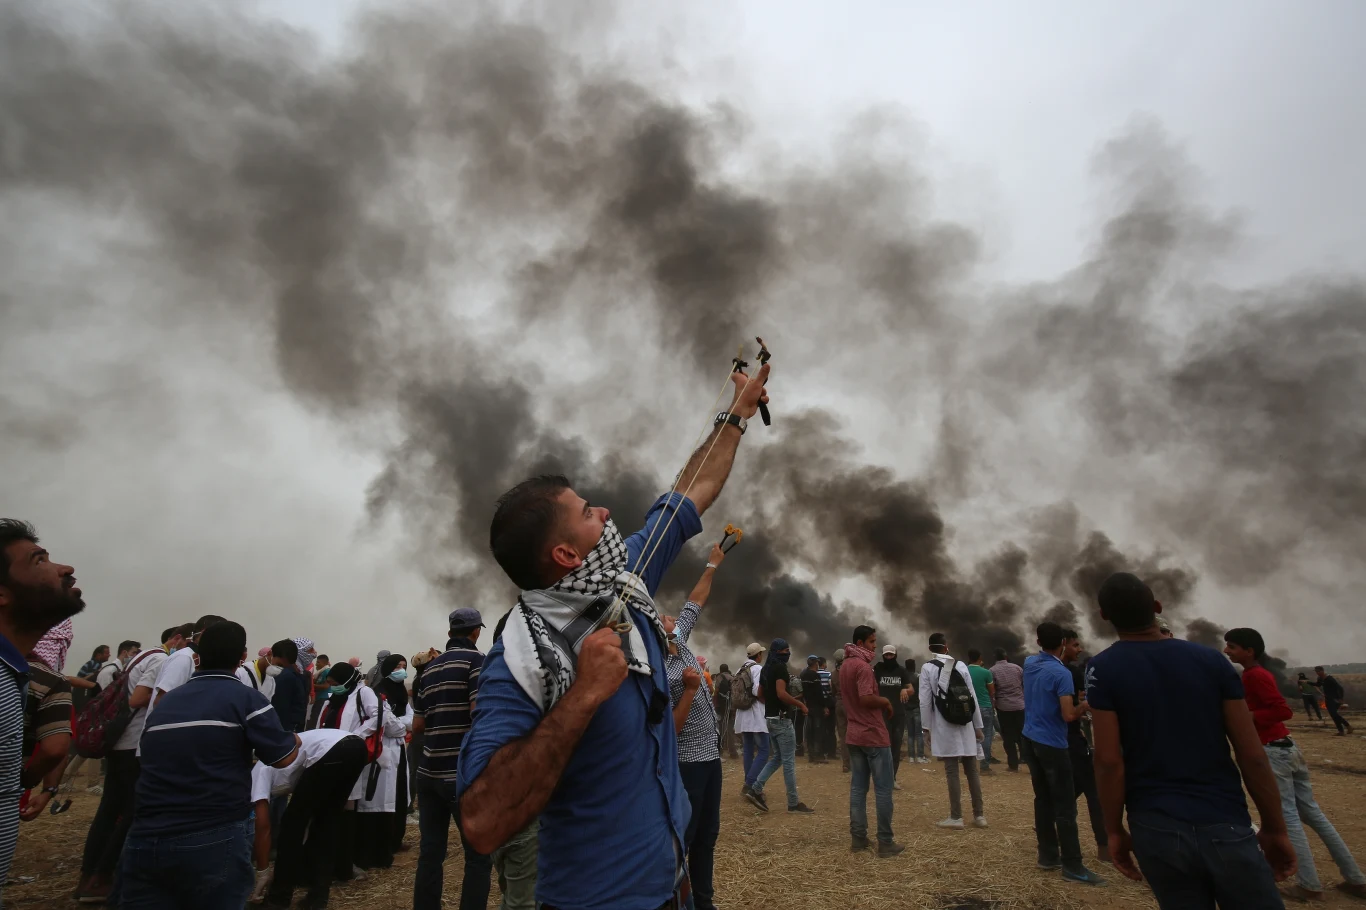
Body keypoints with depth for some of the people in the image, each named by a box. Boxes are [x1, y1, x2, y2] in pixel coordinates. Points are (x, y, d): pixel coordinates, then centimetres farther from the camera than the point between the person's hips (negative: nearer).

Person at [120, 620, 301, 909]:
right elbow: (283, 757, -4)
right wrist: (295, 741, 18)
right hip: (215, 840, -4)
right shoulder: (245, 698, -6)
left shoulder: (165, 702, 12)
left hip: (146, 840, 5)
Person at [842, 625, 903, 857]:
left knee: (858, 787, 11)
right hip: (874, 735, -8)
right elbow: (867, 698, -28)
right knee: (883, 789, 1)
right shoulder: (863, 666, -18)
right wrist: (885, 701, -11)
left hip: (854, 736, 8)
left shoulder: (844, 665, 11)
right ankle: (885, 842, 6)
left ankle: (858, 837, 16)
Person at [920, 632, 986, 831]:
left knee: (952, 772, 2)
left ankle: (956, 817, 7)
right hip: (965, 725, 3)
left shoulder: (927, 668, -6)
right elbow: (972, 697, 5)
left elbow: (925, 701, -8)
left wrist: (926, 727, -1)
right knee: (972, 771, 12)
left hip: (944, 727, -3)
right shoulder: (961, 665, 3)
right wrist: (978, 726, 12)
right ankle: (979, 814, 19)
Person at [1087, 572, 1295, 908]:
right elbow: (1252, 754, -1)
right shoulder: (1211, 660, -1)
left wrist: (1115, 831, 1)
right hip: (1227, 827, 1)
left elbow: (1109, 761, -10)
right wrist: (1275, 829, 10)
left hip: (1158, 829, -1)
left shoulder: (1102, 669, -8)